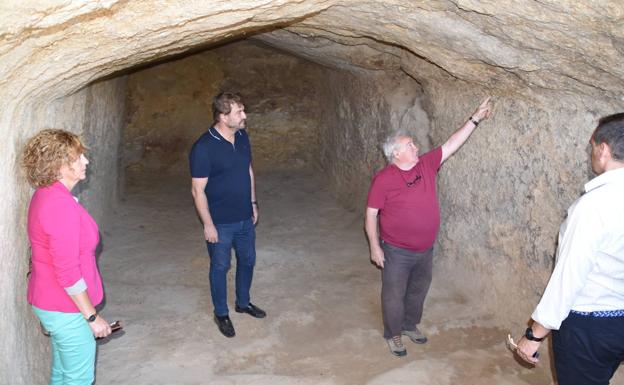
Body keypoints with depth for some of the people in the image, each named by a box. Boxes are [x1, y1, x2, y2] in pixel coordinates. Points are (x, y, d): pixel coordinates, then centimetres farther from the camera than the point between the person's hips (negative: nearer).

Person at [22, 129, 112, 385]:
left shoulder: (46, 195, 4)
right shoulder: (61, 205, -27)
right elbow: (68, 273, -26)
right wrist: (92, 316, -17)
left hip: (50, 300, 9)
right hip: (66, 308, -9)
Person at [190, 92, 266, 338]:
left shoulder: (242, 137, -1)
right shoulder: (203, 148, -22)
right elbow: (198, 190, -18)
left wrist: (253, 203, 14)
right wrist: (208, 225, -16)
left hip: (245, 218, 7)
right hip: (220, 223, -6)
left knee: (247, 260, 20)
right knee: (220, 267, 11)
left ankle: (243, 303, 42)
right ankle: (221, 313, 31)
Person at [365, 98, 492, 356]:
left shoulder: (426, 165, -2)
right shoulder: (383, 179, -18)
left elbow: (452, 144, 1)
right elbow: (371, 214, -13)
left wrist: (475, 119, -2)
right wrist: (375, 247, -14)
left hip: (425, 249, 6)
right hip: (397, 252, -6)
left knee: (418, 291, 22)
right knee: (394, 295, 9)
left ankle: (410, 325, 44)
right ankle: (393, 334, 30)